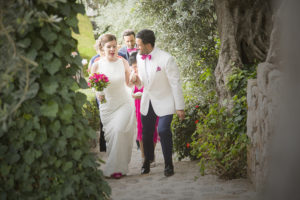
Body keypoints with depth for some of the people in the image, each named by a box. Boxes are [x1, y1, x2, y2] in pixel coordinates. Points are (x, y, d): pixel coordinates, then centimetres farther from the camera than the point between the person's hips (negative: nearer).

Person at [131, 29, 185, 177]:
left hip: (164, 102, -5)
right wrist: (136, 80, -10)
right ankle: (147, 162, 29)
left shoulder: (166, 59, -18)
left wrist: (180, 107, -13)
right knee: (146, 133, 9)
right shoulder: (139, 57, 1)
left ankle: (168, 164, -2)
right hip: (147, 102, 6)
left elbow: (175, 84, -13)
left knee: (163, 130, -19)